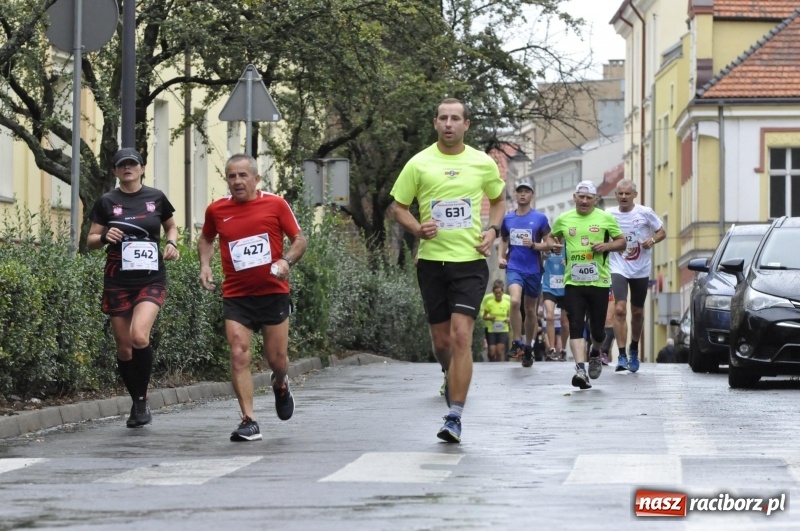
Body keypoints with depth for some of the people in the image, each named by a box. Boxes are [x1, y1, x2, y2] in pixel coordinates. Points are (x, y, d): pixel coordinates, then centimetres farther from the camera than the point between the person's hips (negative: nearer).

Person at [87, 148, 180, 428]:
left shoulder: (156, 198, 4)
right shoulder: (107, 202, 3)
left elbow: (171, 227, 20)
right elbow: (90, 241, 8)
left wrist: (171, 242, 0)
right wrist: (105, 237, -14)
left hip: (151, 279, -2)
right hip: (117, 281, 2)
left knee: (139, 336, -23)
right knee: (124, 347, 4)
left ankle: (142, 399, -6)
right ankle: (137, 403, 24)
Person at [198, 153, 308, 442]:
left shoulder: (275, 204, -3)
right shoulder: (216, 210, 4)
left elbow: (300, 239, 3)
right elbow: (206, 239, 22)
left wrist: (286, 260, -16)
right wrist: (205, 265, 5)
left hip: (273, 292, -1)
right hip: (236, 296, 1)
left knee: (277, 359, 4)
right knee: (239, 355, -13)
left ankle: (280, 385, 42)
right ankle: (249, 421, -10)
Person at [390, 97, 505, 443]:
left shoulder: (483, 163, 4)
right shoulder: (419, 164, 1)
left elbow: (498, 199, 20)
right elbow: (398, 207, 8)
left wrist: (493, 230, 3)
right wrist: (417, 228, -12)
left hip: (470, 261, -1)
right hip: (432, 260, 1)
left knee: (461, 336, -14)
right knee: (441, 340, 9)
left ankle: (454, 418, -13)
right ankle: (452, 378, 44)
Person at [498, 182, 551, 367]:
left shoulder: (540, 218, -1)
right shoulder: (507, 218, 6)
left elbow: (548, 243, 1)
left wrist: (533, 245, -17)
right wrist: (501, 257, 3)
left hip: (533, 269, 0)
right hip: (514, 267, 0)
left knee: (530, 310, 8)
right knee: (515, 301, -24)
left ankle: (527, 347, 23)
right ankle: (517, 342, -12)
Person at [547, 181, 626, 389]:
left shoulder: (606, 219, 4)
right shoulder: (563, 219, 8)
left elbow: (622, 241, 9)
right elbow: (551, 237, 23)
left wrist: (607, 246, -11)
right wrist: (553, 243, 0)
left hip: (599, 282, -1)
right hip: (573, 282, 1)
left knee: (597, 329, 7)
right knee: (576, 326, -12)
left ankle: (595, 354, 39)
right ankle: (580, 369, -19)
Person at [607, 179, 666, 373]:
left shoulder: (645, 213, -4)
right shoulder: (609, 215, -2)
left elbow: (661, 232, 4)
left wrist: (653, 240, -16)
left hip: (641, 270, 1)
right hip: (619, 269, -1)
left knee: (637, 312, 12)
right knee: (620, 309, -17)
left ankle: (634, 350, 34)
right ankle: (622, 355, -17)